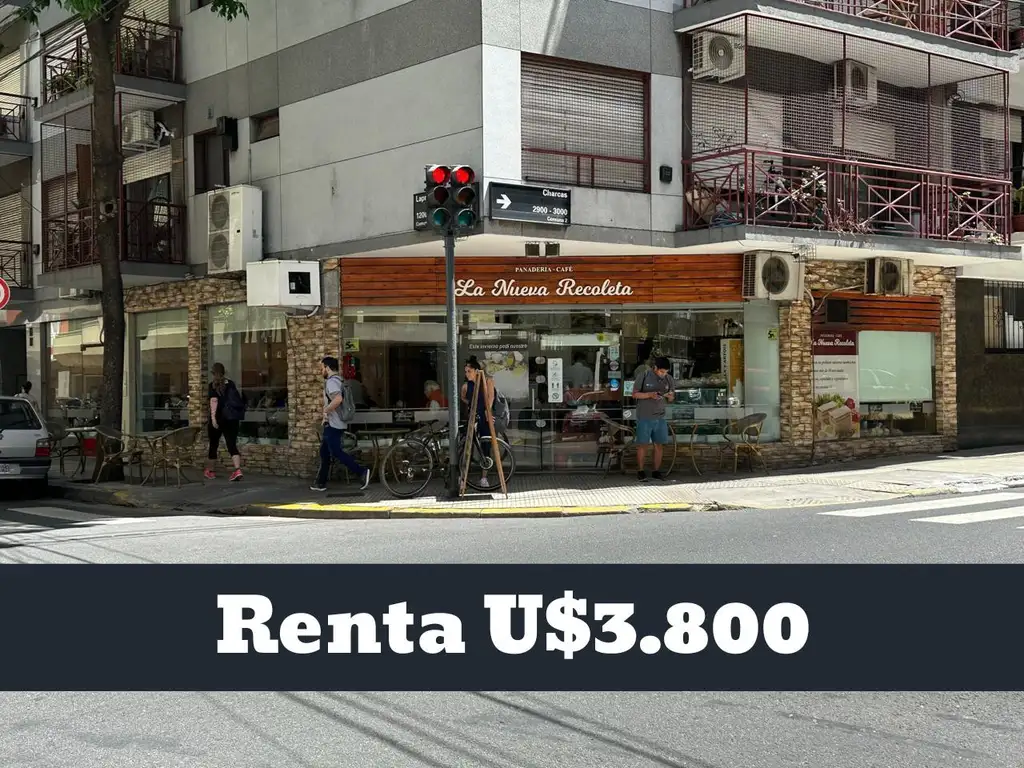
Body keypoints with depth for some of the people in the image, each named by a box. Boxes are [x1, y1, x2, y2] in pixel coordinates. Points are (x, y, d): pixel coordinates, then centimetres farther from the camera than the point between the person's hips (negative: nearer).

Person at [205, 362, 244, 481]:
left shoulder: (213, 385, -4)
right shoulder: (231, 384, 10)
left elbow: (214, 401, -17)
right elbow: (238, 399, 21)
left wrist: (213, 417, -25)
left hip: (219, 418, -3)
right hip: (232, 418, 3)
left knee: (214, 445, 13)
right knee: (232, 445, -5)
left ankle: (208, 471, 28)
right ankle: (238, 470, -25)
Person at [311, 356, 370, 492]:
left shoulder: (331, 381, -16)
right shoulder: (338, 381, 16)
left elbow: (338, 399, -34)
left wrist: (326, 410, -21)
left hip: (333, 424, -10)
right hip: (334, 424, 10)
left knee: (336, 452, -8)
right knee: (324, 452, 13)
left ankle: (362, 472, -10)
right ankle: (320, 482, 17)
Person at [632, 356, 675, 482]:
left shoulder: (669, 379, 5)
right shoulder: (643, 375, -8)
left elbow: (671, 400, 14)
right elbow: (635, 394, -5)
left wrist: (670, 396, -11)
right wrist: (650, 394, -20)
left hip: (660, 418, 4)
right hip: (644, 417, -4)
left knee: (659, 444, 5)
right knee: (642, 444, -1)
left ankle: (656, 471, 14)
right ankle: (640, 471, 8)